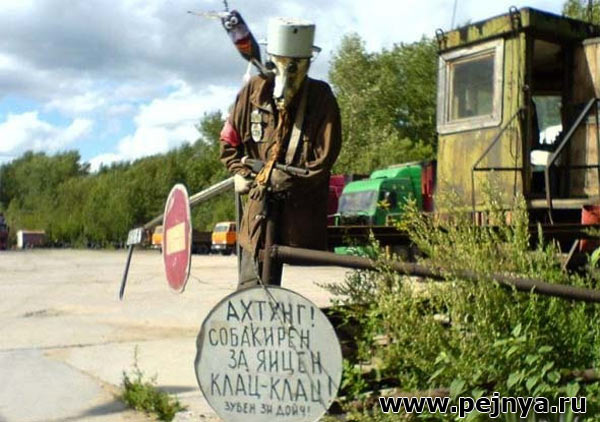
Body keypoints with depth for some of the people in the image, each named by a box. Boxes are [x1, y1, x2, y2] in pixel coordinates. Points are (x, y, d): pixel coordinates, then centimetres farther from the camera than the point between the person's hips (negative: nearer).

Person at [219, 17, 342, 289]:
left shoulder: (321, 98, -7)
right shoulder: (255, 90, 3)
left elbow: (324, 158, -9)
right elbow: (229, 140, 17)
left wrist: (280, 179, -10)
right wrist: (239, 173, 4)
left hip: (304, 210, -3)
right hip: (261, 207, 3)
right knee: (251, 287, 4)